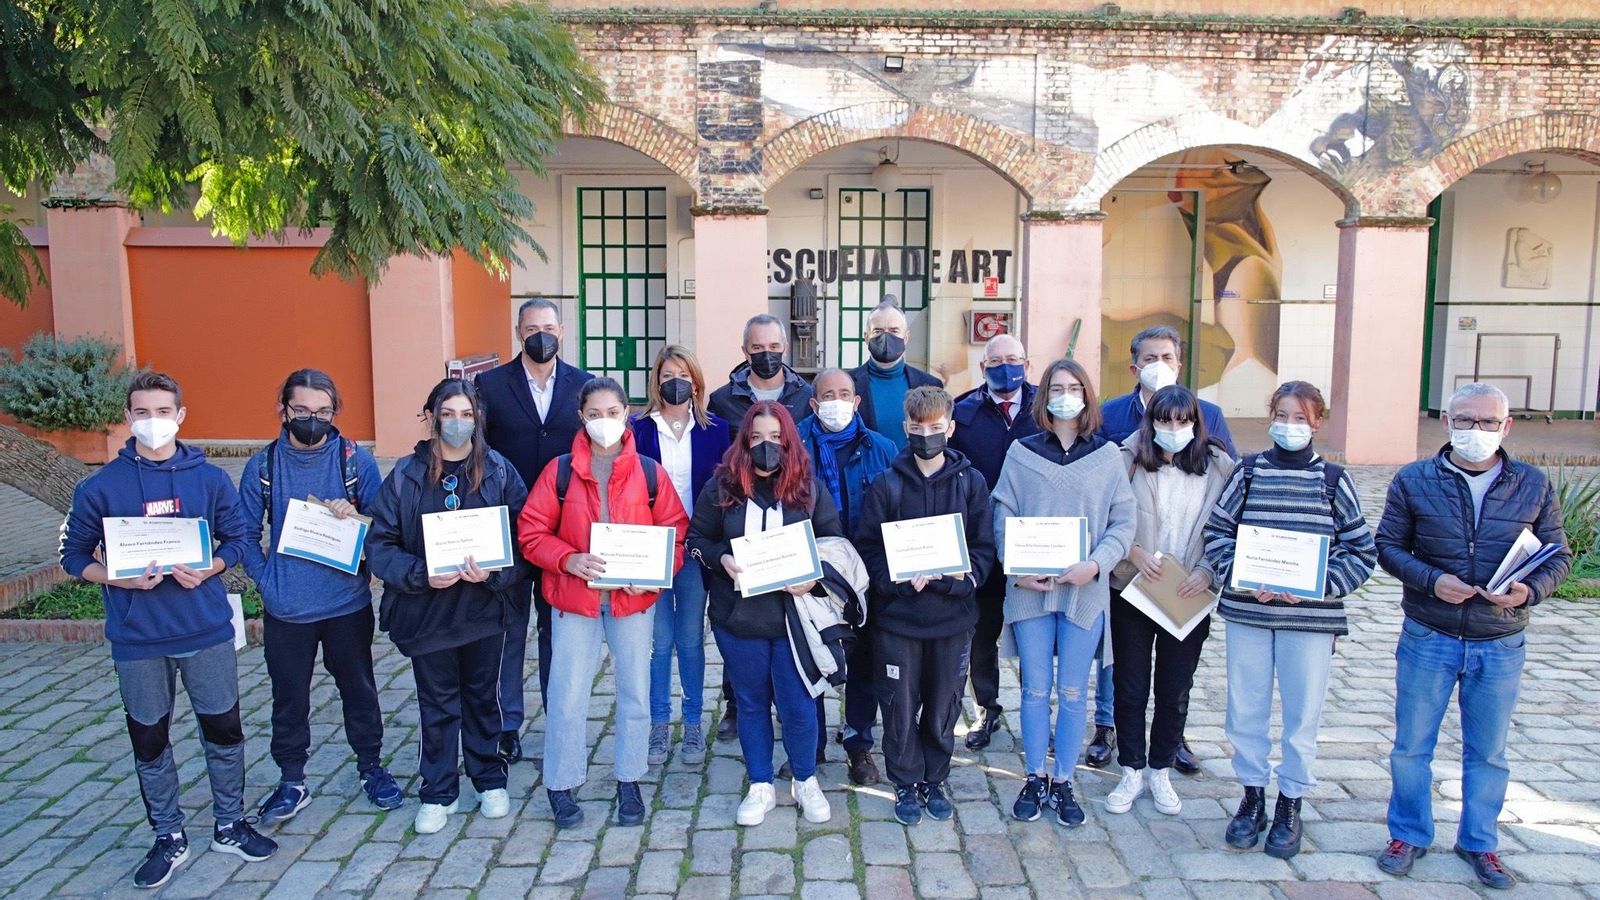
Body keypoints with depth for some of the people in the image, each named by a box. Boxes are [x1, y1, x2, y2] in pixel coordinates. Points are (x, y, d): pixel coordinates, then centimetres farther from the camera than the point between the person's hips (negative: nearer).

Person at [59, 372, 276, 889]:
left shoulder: (209, 479, -1)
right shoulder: (100, 487, -3)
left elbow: (237, 538, 6)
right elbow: (74, 555, 3)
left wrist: (207, 570, -14)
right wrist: (120, 580, -15)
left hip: (207, 632, 0)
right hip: (137, 639, 0)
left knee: (224, 730, 9)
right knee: (149, 741, 11)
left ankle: (230, 826, 28)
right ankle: (169, 839, 29)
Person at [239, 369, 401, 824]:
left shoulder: (356, 460, -5)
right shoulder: (262, 465, -3)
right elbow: (246, 535, 2)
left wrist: (354, 516, -21)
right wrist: (266, 583, -9)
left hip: (348, 603, 0)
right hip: (286, 610, 1)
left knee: (359, 688, 13)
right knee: (288, 697, 12)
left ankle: (371, 767, 32)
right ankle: (292, 781, 29)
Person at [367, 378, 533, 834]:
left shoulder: (500, 472, -3)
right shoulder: (405, 476, -3)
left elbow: (523, 539, -5)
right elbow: (380, 545, -4)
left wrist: (494, 573, -21)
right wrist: (421, 575, -19)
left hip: (484, 607, 0)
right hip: (427, 611, 0)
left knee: (483, 697, 16)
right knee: (437, 705, 12)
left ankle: (490, 780, 34)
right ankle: (438, 793, 28)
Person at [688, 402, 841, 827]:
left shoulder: (809, 488, -1)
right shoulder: (722, 486, -1)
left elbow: (834, 543, 4)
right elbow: (696, 538, 5)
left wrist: (814, 577, -14)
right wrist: (721, 558, -14)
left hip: (794, 614, -1)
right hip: (738, 617, 1)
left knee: (798, 704, 5)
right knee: (751, 703, 13)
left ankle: (806, 782, 29)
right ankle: (760, 787, 30)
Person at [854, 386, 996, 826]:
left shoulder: (971, 482, 0)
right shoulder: (887, 485, -2)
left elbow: (984, 550, -1)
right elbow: (868, 548, -3)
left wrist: (950, 578, -17)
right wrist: (901, 580, -18)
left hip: (953, 616, 1)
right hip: (897, 617, -1)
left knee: (943, 707, 12)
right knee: (900, 707, 7)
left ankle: (935, 780, 33)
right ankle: (907, 784, 27)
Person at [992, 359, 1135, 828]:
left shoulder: (1108, 455, 4)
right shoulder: (1021, 453, 4)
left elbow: (1123, 523, 2)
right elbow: (1003, 517, 2)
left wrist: (1096, 564, -14)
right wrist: (1017, 569, -11)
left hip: (1085, 591, 0)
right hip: (1030, 589, 0)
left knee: (1072, 692, 7)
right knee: (1035, 689, 7)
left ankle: (1063, 784, 22)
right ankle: (1034, 780, 22)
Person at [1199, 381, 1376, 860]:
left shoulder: (1333, 479, 2)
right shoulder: (1247, 471, 3)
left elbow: (1362, 550, 1)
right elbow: (1217, 532, 0)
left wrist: (1314, 585, -13)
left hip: (1311, 617, -1)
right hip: (1247, 611, 1)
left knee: (1303, 712, 8)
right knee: (1246, 707, 9)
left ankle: (1290, 805, 24)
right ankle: (1252, 797, 26)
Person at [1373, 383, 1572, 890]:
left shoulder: (1533, 486, 0)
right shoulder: (1414, 482, -4)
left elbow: (1559, 556, 4)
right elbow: (1388, 547, 0)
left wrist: (1530, 590, -16)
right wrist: (1431, 580, -17)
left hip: (1501, 645, 1)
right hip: (1427, 639, -1)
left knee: (1488, 752, 15)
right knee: (1412, 746, 10)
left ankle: (1479, 843, 34)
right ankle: (1409, 835, 29)